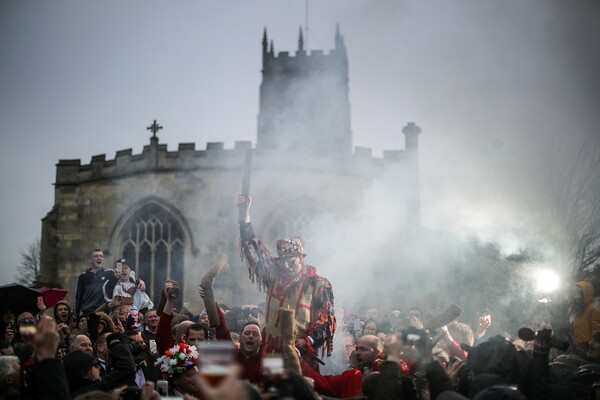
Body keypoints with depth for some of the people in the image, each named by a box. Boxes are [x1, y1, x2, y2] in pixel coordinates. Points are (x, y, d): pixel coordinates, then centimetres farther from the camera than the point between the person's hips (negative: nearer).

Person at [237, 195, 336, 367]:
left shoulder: (318, 284, 0)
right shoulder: (274, 276, 12)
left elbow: (327, 321, -2)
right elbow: (253, 250, 14)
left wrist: (307, 341, -17)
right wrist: (244, 214, 9)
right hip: (271, 353, 4)